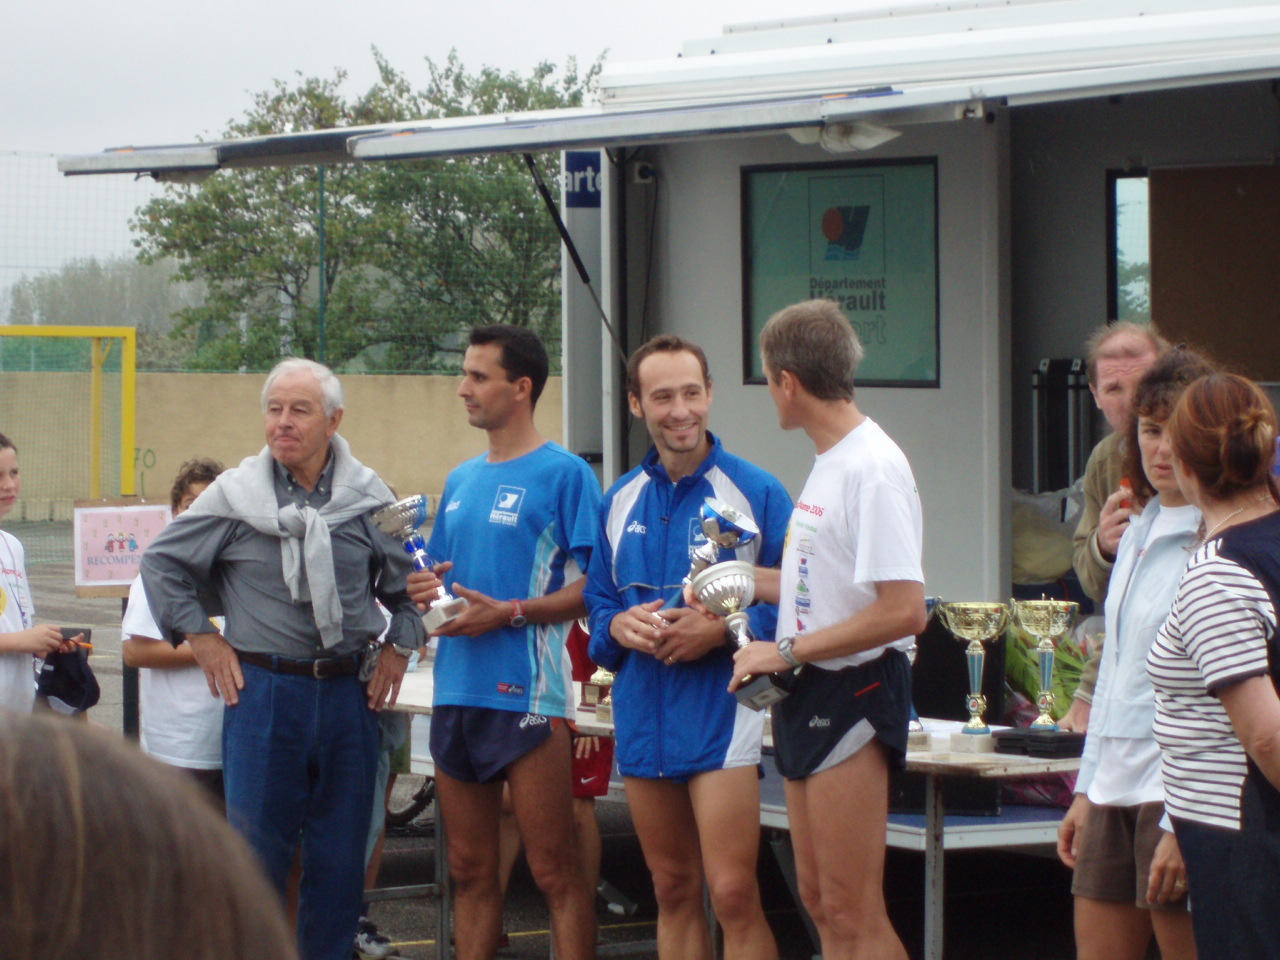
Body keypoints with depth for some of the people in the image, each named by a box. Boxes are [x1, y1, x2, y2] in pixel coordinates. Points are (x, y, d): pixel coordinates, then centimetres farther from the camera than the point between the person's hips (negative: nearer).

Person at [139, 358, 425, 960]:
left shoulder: (368, 499, 5)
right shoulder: (234, 496, 1)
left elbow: (408, 580, 19)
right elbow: (162, 563, 9)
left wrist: (398, 648, 10)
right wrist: (200, 638, 4)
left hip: (348, 695, 2)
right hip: (263, 690, -2)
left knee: (341, 859, 5)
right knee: (255, 852, -1)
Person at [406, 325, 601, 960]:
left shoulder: (563, 473, -4)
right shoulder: (460, 480, 17)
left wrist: (508, 614, -19)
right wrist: (426, 590, 3)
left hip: (526, 693, -7)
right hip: (457, 690, 7)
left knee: (554, 872, -5)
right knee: (470, 871, 11)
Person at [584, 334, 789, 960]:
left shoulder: (754, 491, -4)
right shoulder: (621, 500, 12)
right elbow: (598, 602, 19)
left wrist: (721, 631, -18)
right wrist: (619, 626, -4)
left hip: (721, 716, -5)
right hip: (643, 716, 5)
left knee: (733, 896, -12)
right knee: (673, 894, 12)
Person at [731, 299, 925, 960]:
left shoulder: (873, 469, -18)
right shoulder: (828, 461, 13)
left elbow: (902, 610, -24)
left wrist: (787, 652, -19)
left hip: (853, 690, -10)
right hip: (808, 698, 10)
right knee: (819, 902, 12)